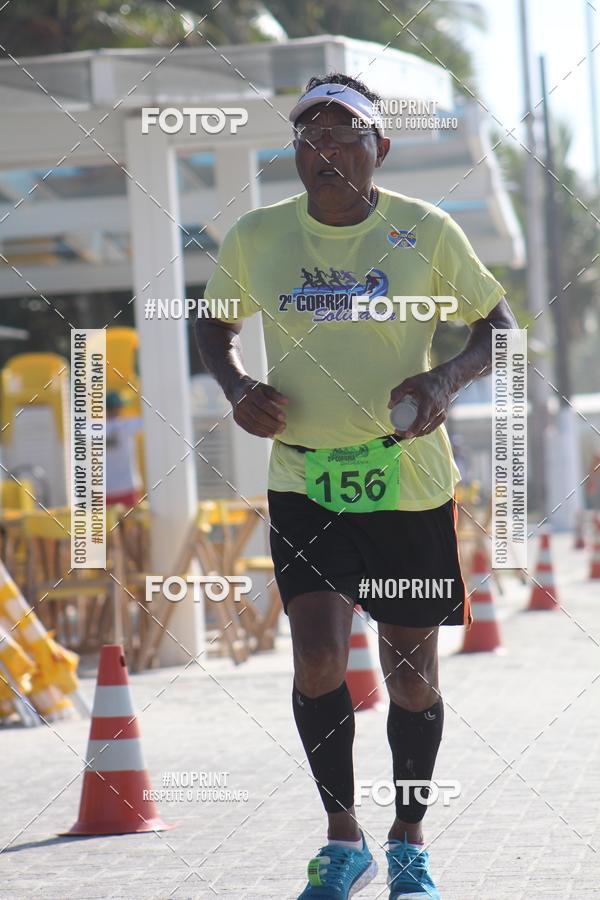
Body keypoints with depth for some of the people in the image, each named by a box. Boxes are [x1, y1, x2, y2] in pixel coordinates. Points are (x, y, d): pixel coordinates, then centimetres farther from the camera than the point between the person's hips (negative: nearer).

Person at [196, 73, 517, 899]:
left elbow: (498, 326, 3)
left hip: (409, 481, 0)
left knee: (411, 674, 5)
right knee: (318, 653, -16)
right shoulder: (255, 239, -1)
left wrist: (447, 378, -16)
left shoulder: (426, 232, -5)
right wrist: (236, 388, -4)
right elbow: (215, 325, 16)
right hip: (303, 480, 1)